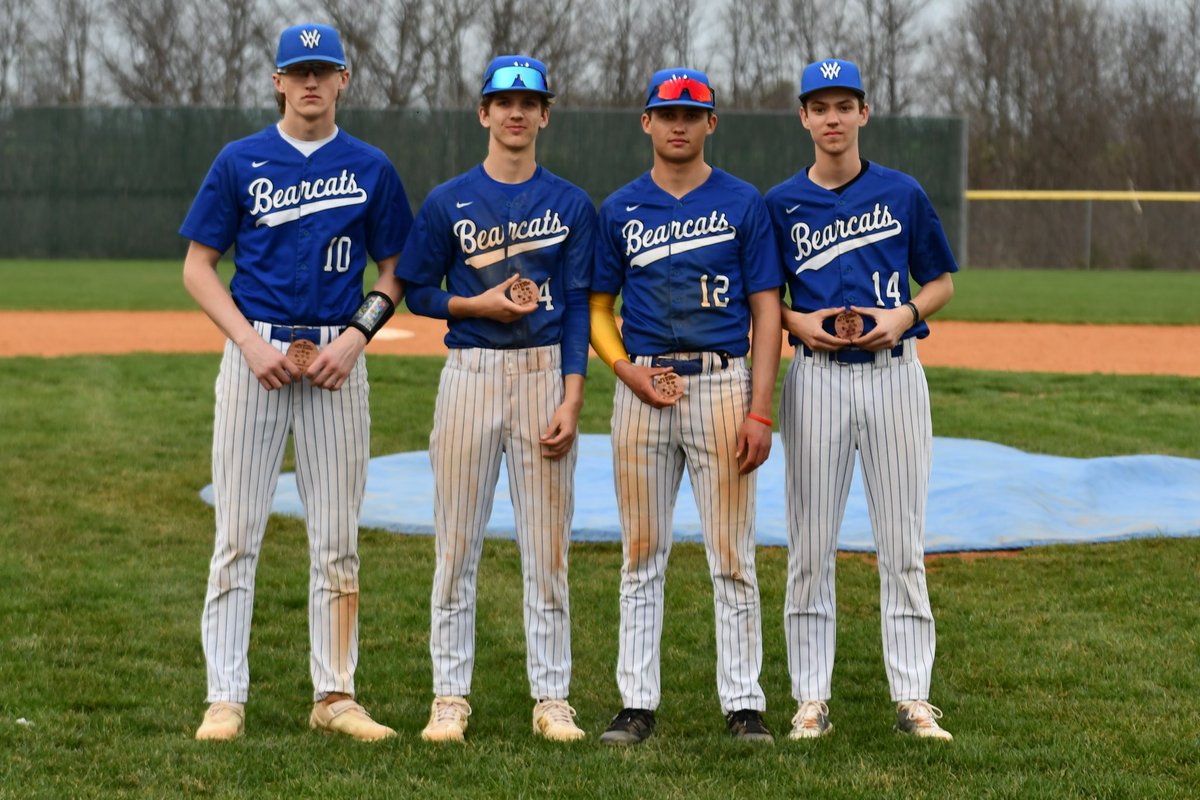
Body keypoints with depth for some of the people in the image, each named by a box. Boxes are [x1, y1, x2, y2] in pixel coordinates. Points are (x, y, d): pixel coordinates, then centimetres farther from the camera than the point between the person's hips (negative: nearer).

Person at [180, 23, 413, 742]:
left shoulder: (371, 168, 7)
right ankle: (227, 697, 2)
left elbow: (395, 272, 10)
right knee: (238, 533, -2)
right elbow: (199, 266, 4)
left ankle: (335, 695, 10)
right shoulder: (240, 162, 4)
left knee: (338, 539, 3)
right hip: (256, 351, -1)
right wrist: (252, 344, -9)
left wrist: (356, 337, -7)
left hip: (338, 356, 1)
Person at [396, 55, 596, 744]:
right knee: (457, 543, 1)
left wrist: (571, 400, -8)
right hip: (470, 372, 0)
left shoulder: (571, 204, 5)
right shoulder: (447, 203, 5)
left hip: (545, 373, 0)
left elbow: (578, 307, 1)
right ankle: (451, 698, 8)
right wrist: (481, 304, -10)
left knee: (548, 546, 1)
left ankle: (552, 699, 7)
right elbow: (418, 292, 8)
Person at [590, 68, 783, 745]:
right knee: (643, 555, 5)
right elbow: (597, 308, 13)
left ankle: (745, 703, 6)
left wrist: (761, 411, -8)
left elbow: (767, 311, 0)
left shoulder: (743, 203, 3)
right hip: (643, 388, 2)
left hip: (723, 384, -2)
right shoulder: (620, 210, 9)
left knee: (733, 555, -1)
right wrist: (628, 370, -6)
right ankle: (638, 705, 11)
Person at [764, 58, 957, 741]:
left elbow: (942, 282, 11)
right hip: (816, 376, 0)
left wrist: (905, 314, -8)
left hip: (893, 371, 0)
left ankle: (913, 697, 6)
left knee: (903, 542, 1)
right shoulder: (781, 204, 5)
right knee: (811, 543, 1)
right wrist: (797, 321, -9)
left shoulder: (903, 194, 4)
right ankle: (812, 698, 8)